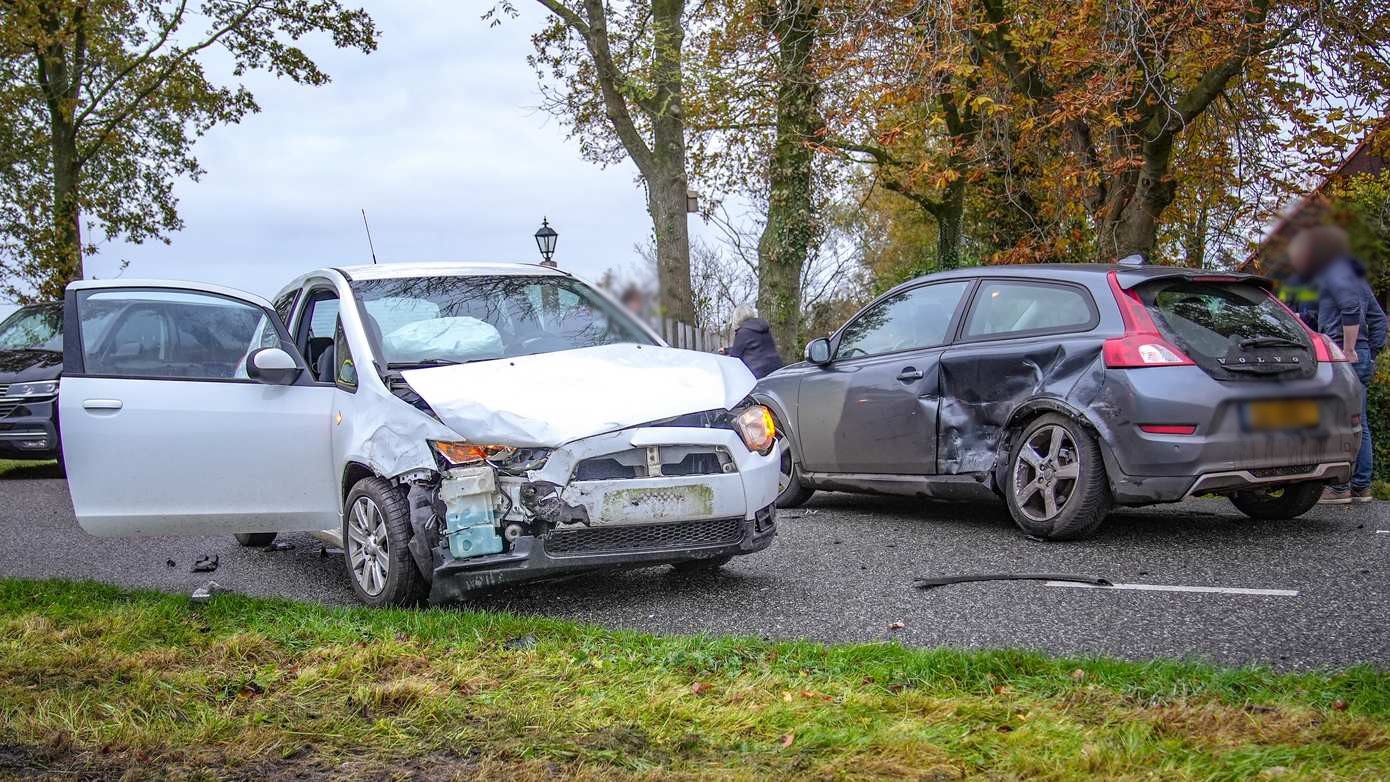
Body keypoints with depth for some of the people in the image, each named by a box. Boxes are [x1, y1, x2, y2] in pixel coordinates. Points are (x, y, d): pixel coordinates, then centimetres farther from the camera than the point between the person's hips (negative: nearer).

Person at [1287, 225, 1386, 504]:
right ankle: (1361, 487, 12)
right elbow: (1377, 317, 25)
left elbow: (1351, 308, -22)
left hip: (1343, 357, -10)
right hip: (1363, 357, 10)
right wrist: (1373, 351, 22)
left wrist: (1348, 350, -21)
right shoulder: (1354, 276, 23)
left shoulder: (1334, 273, -7)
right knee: (1358, 424, 10)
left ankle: (1339, 487, -9)